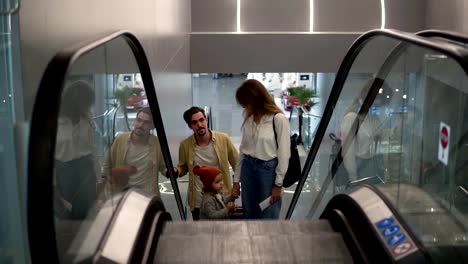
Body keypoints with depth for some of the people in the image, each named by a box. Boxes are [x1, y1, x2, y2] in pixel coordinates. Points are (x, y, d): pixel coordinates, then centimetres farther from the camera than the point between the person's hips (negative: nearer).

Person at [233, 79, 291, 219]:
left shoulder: (278, 119, -14)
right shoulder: (248, 119, 4)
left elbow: (284, 154, -11)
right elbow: (242, 150, 10)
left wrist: (278, 183, -9)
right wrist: (236, 179, 10)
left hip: (268, 170, -6)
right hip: (248, 168, 6)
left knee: (268, 219, 4)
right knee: (249, 217, 14)